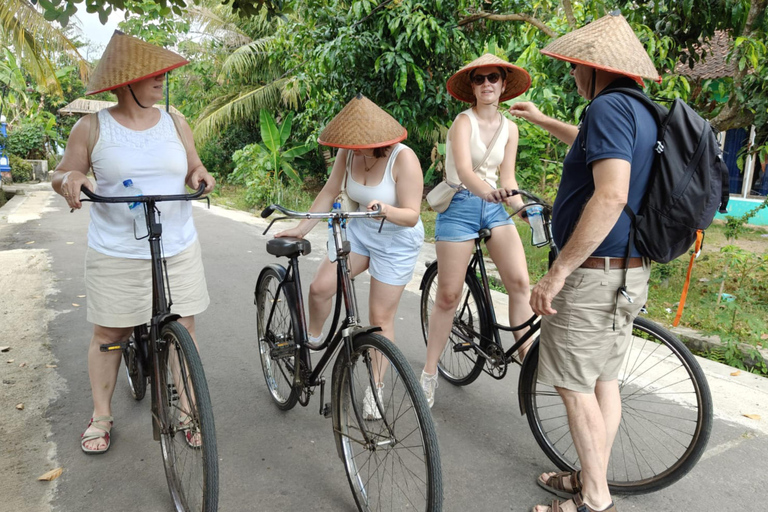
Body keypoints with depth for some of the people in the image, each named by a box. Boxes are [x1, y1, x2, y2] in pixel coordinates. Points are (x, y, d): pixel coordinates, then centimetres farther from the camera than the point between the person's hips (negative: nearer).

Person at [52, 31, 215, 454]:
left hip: (178, 250, 2)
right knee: (108, 335, 9)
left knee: (183, 331, 5)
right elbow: (60, 175, 6)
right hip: (115, 255, -2)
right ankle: (101, 416, 28)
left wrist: (199, 174, -7)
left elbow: (191, 170, 16)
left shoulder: (175, 125, 7)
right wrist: (70, 177, -17)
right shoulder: (92, 128, -1)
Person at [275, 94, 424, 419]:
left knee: (381, 316, 0)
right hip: (359, 230, 5)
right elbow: (330, 192, 2)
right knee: (320, 286, -10)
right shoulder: (348, 152, -8)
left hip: (397, 241, -5)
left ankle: (375, 389, 18)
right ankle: (312, 339, 22)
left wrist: (386, 210, -44)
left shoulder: (403, 158, -24)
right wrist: (301, 228, 0)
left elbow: (412, 215, -24)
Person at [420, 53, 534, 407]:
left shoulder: (509, 129, 9)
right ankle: (430, 372, 13)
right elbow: (464, 170, -25)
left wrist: (525, 208, -11)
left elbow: (507, 179, 6)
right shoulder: (464, 121, -9)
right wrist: (490, 192, -44)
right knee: (448, 296, -1)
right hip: (459, 207, -5)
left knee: (519, 282, -13)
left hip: (494, 208, 5)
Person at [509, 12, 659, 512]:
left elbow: (610, 196, -30)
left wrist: (557, 273, -26)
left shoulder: (609, 105, -17)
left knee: (575, 386, 2)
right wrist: (542, 119, 47)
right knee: (604, 379, 17)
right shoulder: (644, 113, 13)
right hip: (631, 272, 10)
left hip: (594, 272, -10)